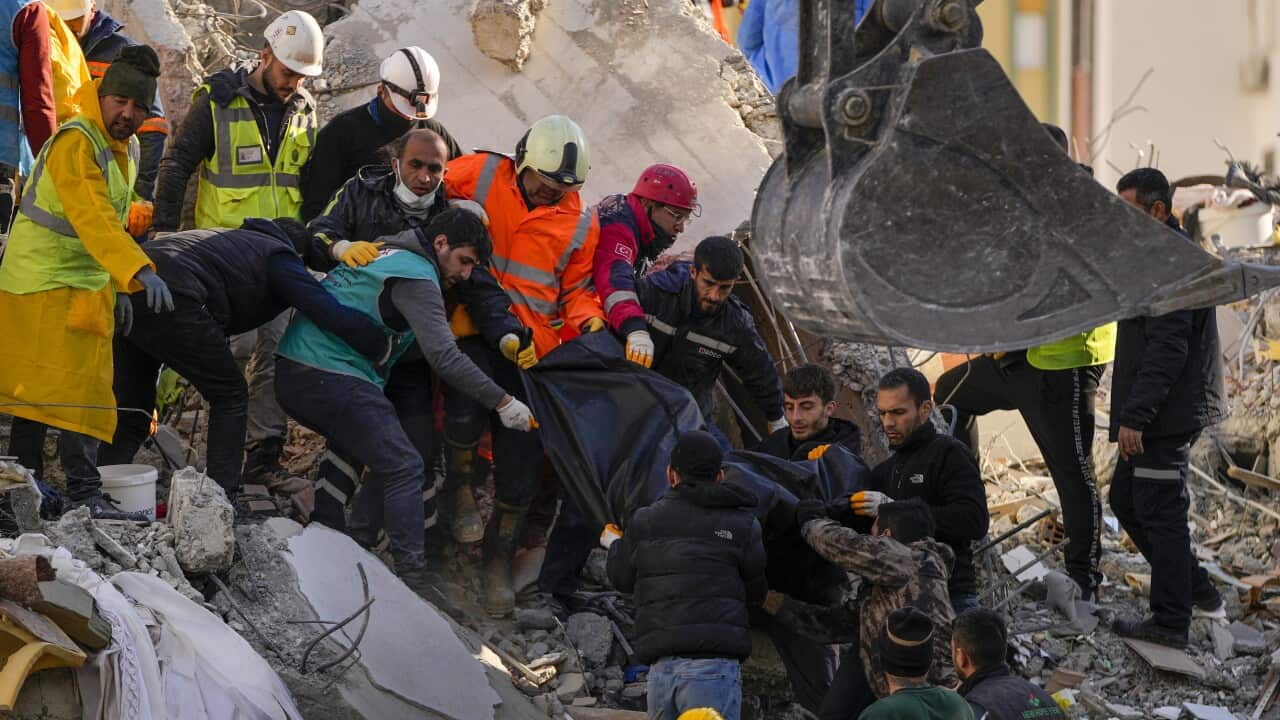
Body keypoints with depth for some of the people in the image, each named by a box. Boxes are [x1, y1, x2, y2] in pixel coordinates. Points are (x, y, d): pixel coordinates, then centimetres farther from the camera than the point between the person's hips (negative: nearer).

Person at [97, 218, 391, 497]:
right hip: (171, 300, -8)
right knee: (230, 396, 10)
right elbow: (332, 313, -1)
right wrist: (380, 345, 9)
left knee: (132, 410, 20)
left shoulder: (237, 240, 37)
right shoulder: (280, 258, 11)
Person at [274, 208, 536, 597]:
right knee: (405, 469, -8)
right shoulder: (417, 277, -10)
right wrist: (502, 401, -16)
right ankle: (412, 573, -11)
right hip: (334, 380, -10)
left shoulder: (388, 255, 19)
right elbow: (444, 357, -18)